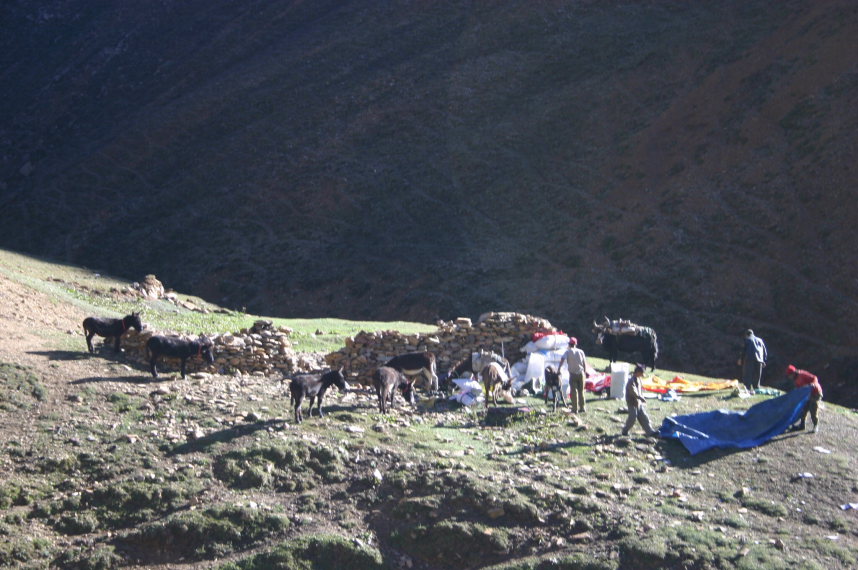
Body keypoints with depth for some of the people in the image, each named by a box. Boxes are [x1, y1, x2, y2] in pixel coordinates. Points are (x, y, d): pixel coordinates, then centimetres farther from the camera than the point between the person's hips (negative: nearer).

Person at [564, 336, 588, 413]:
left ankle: (575, 409, -1)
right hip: (581, 373, 3)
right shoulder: (581, 351, 6)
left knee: (574, 391, 1)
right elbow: (585, 363, 8)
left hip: (573, 374, -3)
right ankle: (582, 408, 13)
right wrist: (585, 372, 17)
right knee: (581, 391, 12)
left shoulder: (568, 352, -2)